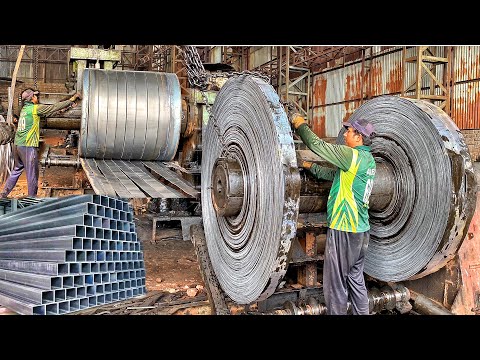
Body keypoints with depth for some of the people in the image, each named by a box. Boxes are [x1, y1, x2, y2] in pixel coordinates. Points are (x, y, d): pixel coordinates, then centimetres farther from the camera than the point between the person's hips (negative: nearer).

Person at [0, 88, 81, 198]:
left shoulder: (24, 108, 16)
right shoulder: (35, 108, -8)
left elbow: (49, 109, 22)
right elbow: (54, 107, -5)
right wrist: (72, 99, 3)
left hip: (18, 144, 8)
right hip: (28, 146, -8)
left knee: (17, 170, 19)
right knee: (32, 174, 1)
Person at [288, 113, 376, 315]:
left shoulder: (353, 156, -16)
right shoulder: (367, 159, 12)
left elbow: (318, 145, -13)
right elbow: (334, 174, 19)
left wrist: (300, 124, 0)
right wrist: (310, 166, 19)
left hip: (343, 230, -9)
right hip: (361, 230, 9)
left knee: (336, 284, 1)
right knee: (356, 280, 18)